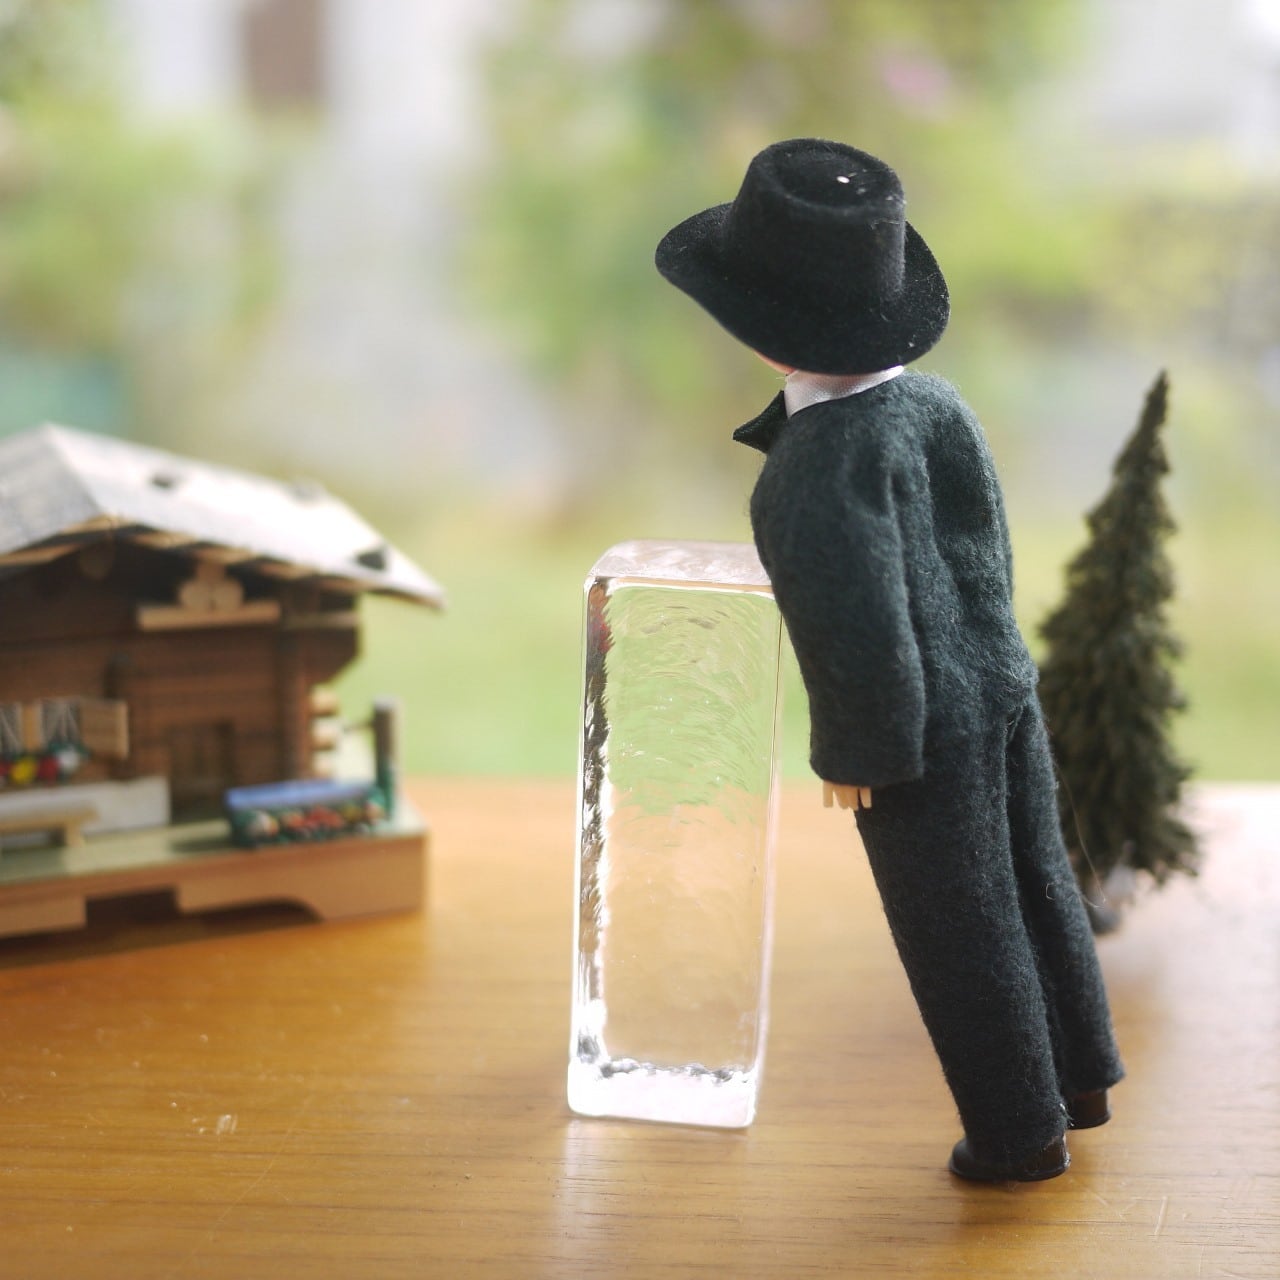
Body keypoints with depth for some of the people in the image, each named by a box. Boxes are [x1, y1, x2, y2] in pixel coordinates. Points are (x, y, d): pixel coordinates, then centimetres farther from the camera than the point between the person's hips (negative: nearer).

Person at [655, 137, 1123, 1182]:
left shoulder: (827, 458, -26)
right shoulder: (933, 402, -2)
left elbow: (862, 616, -25)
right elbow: (985, 551, 8)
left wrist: (858, 752, -13)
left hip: (921, 735, -8)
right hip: (1003, 691, 8)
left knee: (960, 934, 10)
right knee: (1034, 889, 22)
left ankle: (1020, 1132, 28)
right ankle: (1077, 1078, 41)